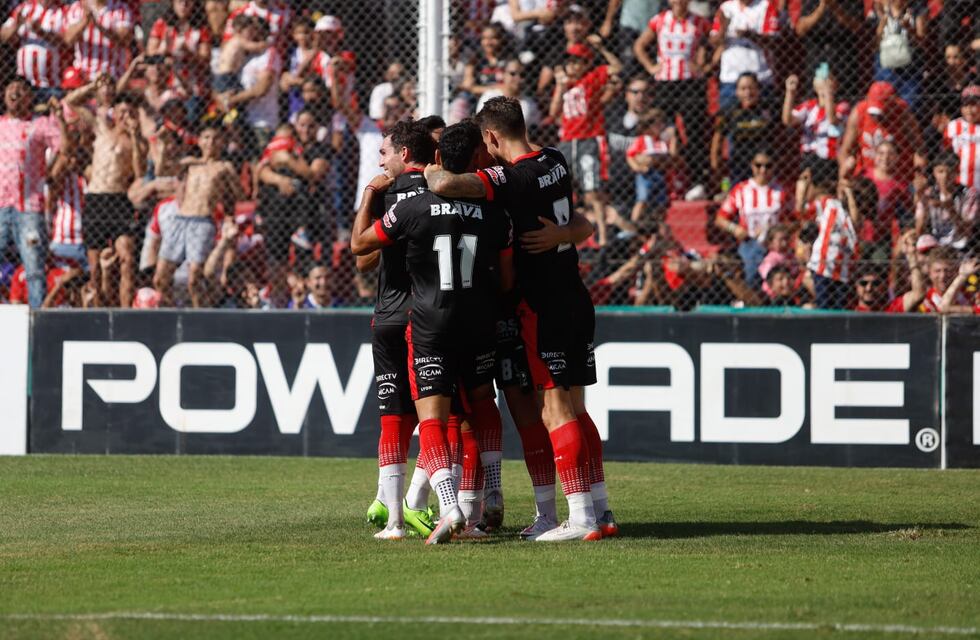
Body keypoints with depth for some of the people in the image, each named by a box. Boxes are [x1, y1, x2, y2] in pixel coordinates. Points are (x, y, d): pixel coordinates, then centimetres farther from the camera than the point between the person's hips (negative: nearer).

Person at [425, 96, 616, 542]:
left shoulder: (514, 179, -19)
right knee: (575, 409, 13)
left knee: (556, 412, -7)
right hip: (576, 300, 8)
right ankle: (601, 510, 15)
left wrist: (429, 169, -7)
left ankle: (581, 517, -10)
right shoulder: (554, 162, 6)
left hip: (543, 309, -8)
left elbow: (445, 185, -30)